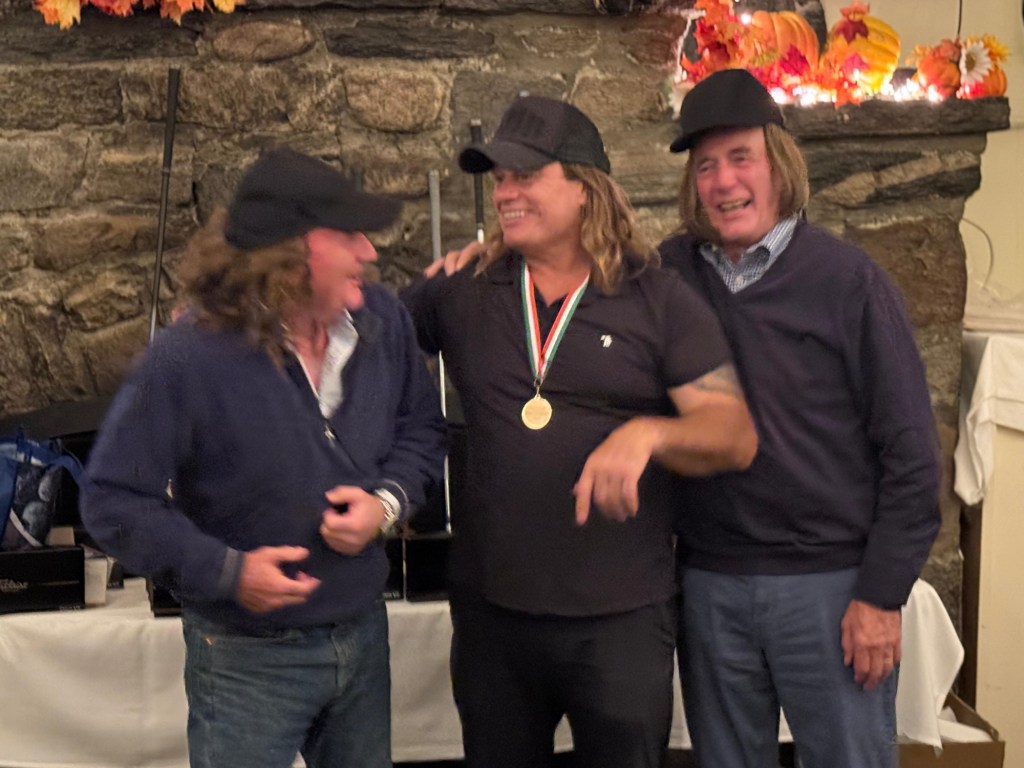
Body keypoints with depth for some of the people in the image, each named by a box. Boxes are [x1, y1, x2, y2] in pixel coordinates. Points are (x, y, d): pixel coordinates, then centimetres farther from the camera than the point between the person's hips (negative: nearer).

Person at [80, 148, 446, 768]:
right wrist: (226, 571, -24)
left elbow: (421, 429, 7)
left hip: (364, 638, 5)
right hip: (249, 660, -5)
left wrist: (389, 501, -14)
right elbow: (115, 500, -16)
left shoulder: (381, 320, -6)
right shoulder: (189, 360, -23)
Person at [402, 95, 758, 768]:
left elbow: (736, 436, -9)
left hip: (623, 618, -2)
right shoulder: (463, 292, 4)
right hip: (490, 611, 3)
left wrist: (649, 433, -27)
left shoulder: (660, 301, -4)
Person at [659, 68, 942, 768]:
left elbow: (909, 451, -7)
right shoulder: (668, 273, 2)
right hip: (708, 585, 3)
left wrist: (882, 594, -10)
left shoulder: (847, 279, -7)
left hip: (830, 584, -3)